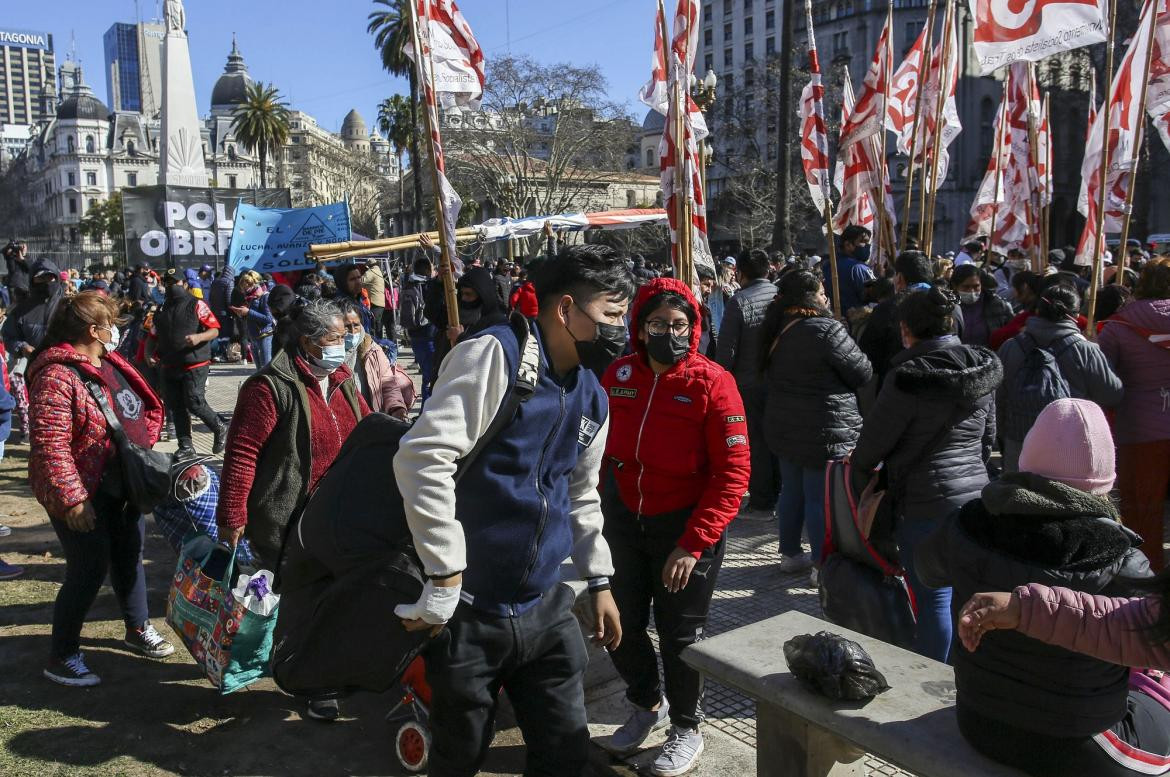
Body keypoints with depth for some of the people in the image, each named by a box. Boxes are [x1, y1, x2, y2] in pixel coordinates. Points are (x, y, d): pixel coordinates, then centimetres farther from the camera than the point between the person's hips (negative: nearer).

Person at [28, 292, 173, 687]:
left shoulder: (109, 362, 5)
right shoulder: (57, 377, -24)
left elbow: (140, 409, 17)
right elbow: (49, 447, -27)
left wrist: (145, 451, 9)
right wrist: (71, 500, -28)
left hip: (124, 486, 9)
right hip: (85, 494, -9)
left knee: (128, 557, 20)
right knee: (89, 571, -1)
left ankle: (138, 628, 38)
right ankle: (61, 657, 17)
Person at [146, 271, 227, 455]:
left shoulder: (196, 305, 0)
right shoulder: (162, 310, 18)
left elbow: (215, 330, -6)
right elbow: (153, 336, 23)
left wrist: (199, 337, -25)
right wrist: (148, 353, 4)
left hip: (195, 365, -6)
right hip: (169, 367, 6)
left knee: (194, 403, -13)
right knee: (176, 407, 6)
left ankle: (220, 430, 10)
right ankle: (185, 445, 14)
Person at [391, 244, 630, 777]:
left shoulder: (592, 397, 10)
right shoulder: (496, 355, -16)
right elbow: (423, 457, -25)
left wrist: (599, 580, 22)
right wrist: (446, 575, -23)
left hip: (547, 608, 7)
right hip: (469, 611, -6)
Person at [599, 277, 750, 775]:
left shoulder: (712, 382, -16)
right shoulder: (618, 376, -4)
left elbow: (733, 472, -18)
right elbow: (600, 449, 9)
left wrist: (693, 545, -23)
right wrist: (599, 510, 5)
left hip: (686, 527, -4)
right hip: (624, 520, 5)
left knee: (679, 634, 10)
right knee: (621, 625, 17)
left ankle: (686, 730, 35)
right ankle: (647, 704, 45)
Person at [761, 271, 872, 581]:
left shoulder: (778, 331, 6)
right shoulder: (826, 329, -19)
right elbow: (863, 373, -12)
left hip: (783, 426, 8)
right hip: (825, 430, -8)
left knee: (792, 491, 18)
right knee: (823, 497, 0)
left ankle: (790, 554, 29)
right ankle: (823, 565, 9)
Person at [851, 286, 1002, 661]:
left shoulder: (909, 376, -16)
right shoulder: (982, 367, 6)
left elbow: (875, 437, -8)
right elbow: (988, 436, 15)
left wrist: (859, 465, 12)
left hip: (925, 503, -7)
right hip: (974, 493, 7)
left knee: (933, 597, 1)